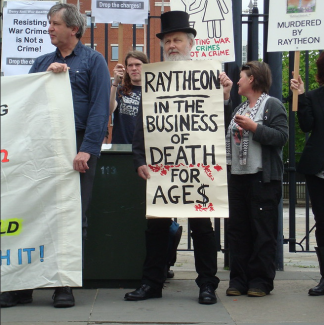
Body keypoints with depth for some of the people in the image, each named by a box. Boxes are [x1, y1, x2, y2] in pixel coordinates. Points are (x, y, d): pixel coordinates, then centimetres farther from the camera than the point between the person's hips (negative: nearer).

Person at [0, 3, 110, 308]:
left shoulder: (93, 61, 4)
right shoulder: (42, 63, 19)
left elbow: (99, 108, -7)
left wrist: (87, 149, -17)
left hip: (77, 147, -4)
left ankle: (65, 285, 8)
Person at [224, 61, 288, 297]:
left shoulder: (273, 105, -2)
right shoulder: (239, 109, 22)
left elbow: (281, 136, -15)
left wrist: (253, 127, -16)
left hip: (263, 178, -8)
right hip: (238, 177, 8)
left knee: (263, 231, -3)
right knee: (237, 229, 7)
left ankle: (261, 280, 2)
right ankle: (239, 279, 12)